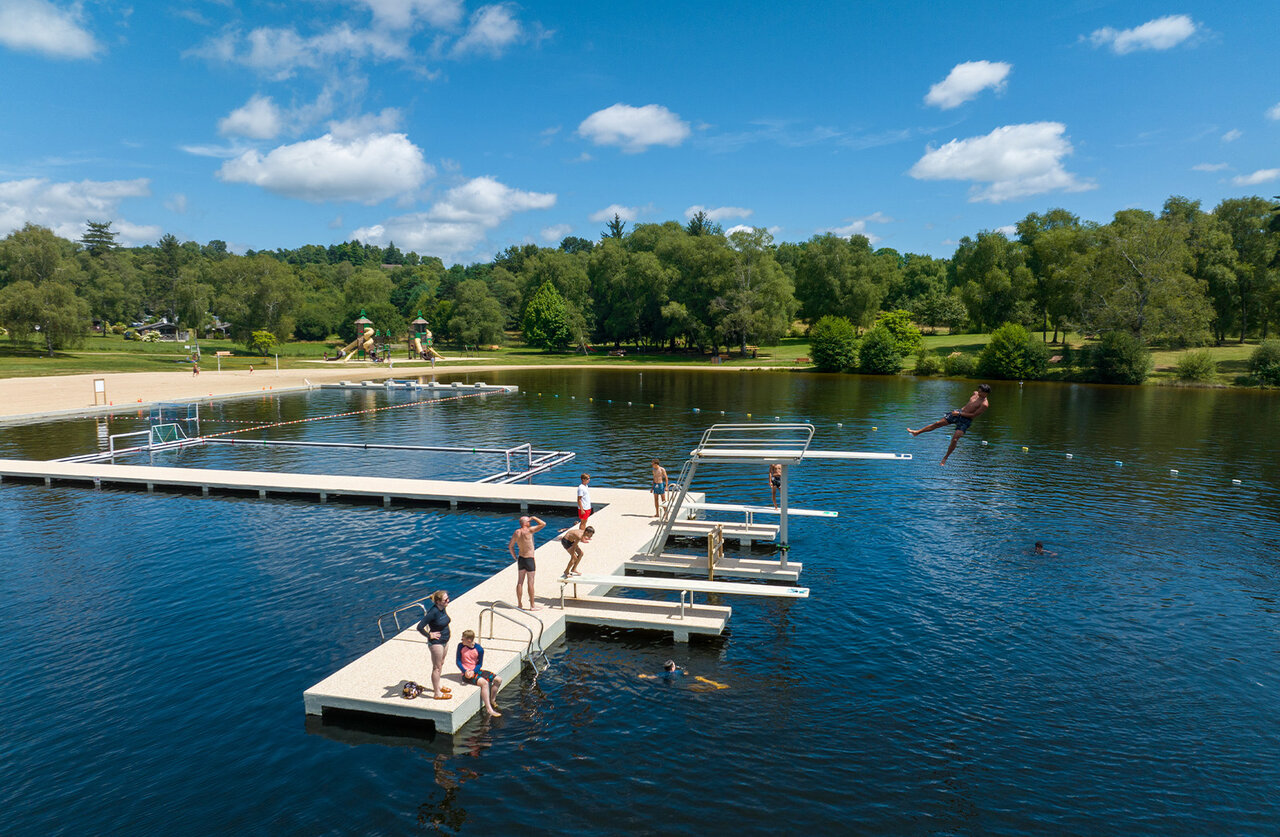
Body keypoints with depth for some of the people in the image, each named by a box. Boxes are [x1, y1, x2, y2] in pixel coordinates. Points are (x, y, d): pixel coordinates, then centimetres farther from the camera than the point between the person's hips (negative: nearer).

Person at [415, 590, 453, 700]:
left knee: (441, 664, 23)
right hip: (436, 643, -8)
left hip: (445, 640, 8)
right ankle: (437, 693, 16)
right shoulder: (433, 612, -28)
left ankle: (437, 686, 42)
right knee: (437, 667, 4)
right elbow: (420, 627, -29)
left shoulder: (442, 609, -3)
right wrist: (429, 635, -19)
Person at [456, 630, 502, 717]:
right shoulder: (461, 646, -7)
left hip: (476, 670, 4)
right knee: (484, 683, -30)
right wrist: (465, 671, -18)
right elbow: (458, 662, -2)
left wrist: (473, 671, -17)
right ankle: (489, 709, -28)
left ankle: (491, 700, 15)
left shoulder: (479, 649, -8)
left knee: (498, 680, -5)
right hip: (466, 673, -4)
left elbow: (479, 664, 2)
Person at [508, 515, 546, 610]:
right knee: (530, 582, 0)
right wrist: (533, 517, -5)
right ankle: (532, 605, 7)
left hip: (520, 559, 6)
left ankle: (519, 604, 20)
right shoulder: (529, 530, -18)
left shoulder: (516, 532, 1)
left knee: (520, 582, 12)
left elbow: (510, 546, 8)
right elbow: (543, 524, -17)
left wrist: (515, 558, 16)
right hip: (529, 559, -6)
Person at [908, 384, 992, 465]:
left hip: (965, 420, -6)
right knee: (937, 423, 3)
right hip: (958, 412, 6)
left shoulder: (984, 404, -19)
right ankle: (917, 432, 15)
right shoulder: (975, 394, 4)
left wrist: (959, 414, -18)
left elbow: (974, 415, -21)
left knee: (954, 439, -15)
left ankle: (945, 458, 3)